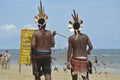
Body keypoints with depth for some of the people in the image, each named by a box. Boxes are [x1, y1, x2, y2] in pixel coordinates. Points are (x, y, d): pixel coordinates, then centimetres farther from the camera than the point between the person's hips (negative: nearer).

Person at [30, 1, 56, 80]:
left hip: (37, 55, -1)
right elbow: (52, 44, 4)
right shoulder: (49, 33, 1)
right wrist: (53, 36, 17)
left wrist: (32, 55, 3)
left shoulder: (35, 33, -6)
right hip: (47, 55, 1)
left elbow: (33, 45, -14)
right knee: (47, 73, -2)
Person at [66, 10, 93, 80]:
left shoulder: (71, 38, -5)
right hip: (84, 59, 1)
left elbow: (69, 51, -7)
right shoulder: (85, 36, 0)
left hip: (75, 59, -1)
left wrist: (68, 62, -4)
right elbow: (91, 47, 1)